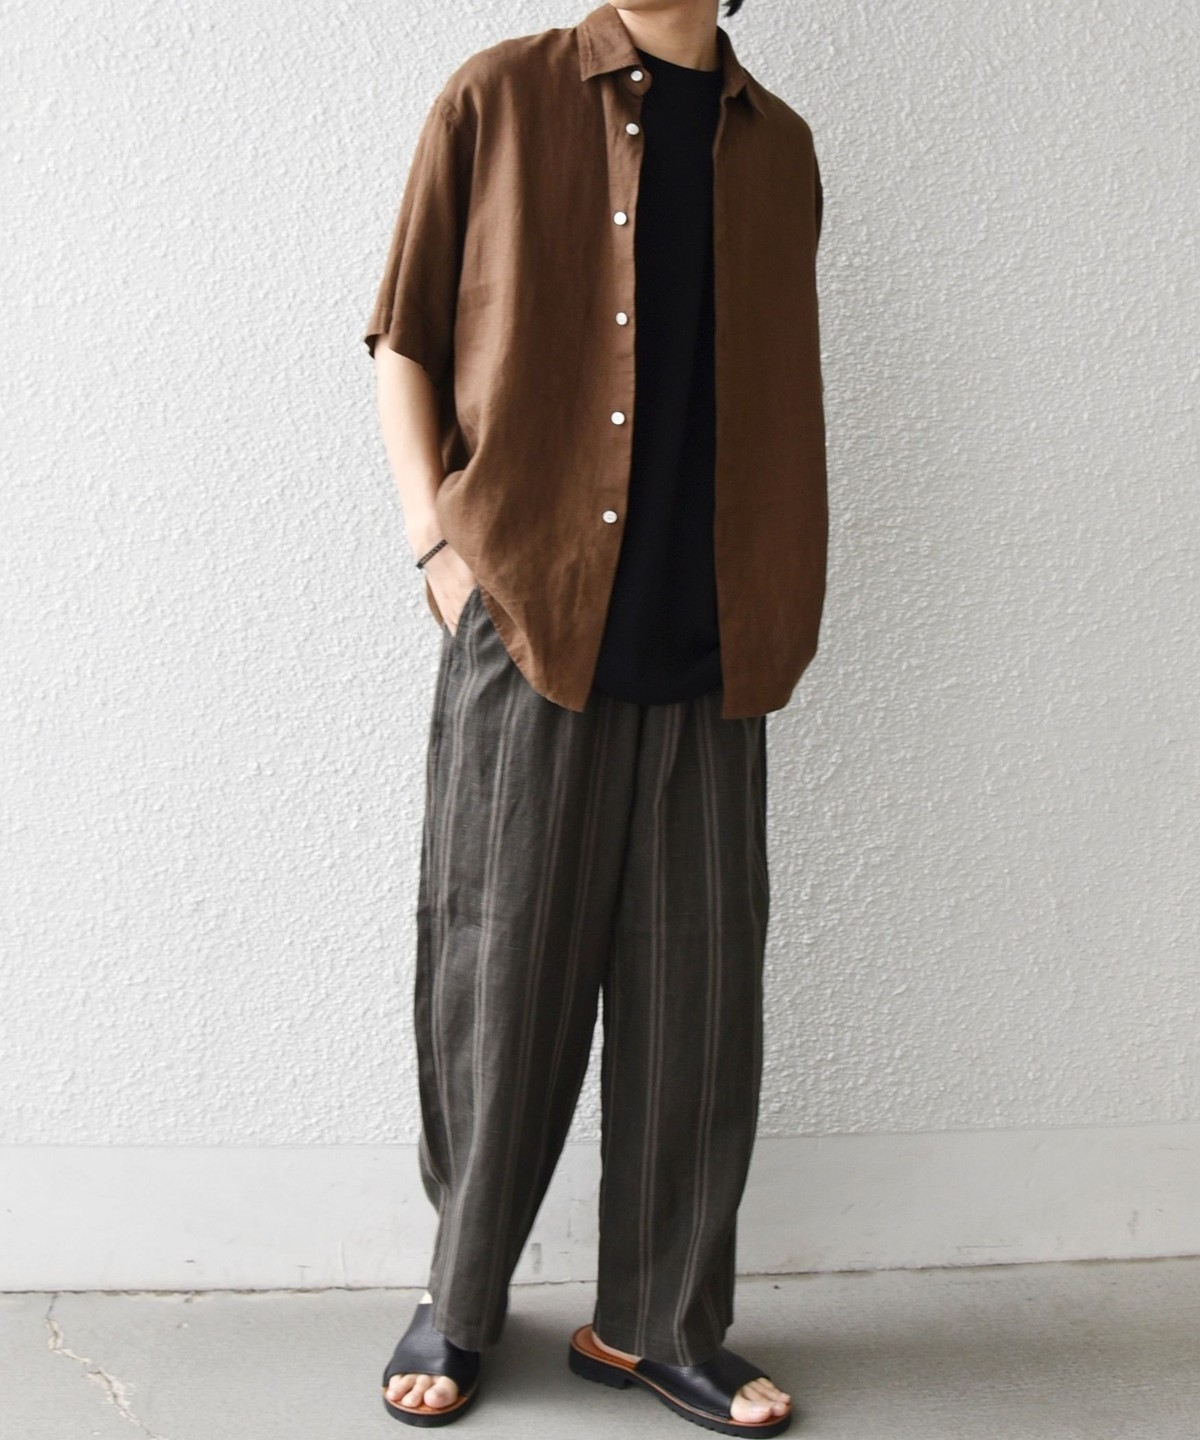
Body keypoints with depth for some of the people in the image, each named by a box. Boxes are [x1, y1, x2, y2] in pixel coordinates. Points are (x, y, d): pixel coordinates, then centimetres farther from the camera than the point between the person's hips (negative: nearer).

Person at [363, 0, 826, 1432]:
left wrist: (777, 612, 9)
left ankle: (657, 1322, 22)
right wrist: (439, 539, -5)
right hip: (525, 620, -3)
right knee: (498, 977, 5)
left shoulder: (777, 147, 14)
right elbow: (404, 343, 6)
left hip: (706, 653, 3)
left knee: (695, 994, 6)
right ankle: (458, 1299, 25)